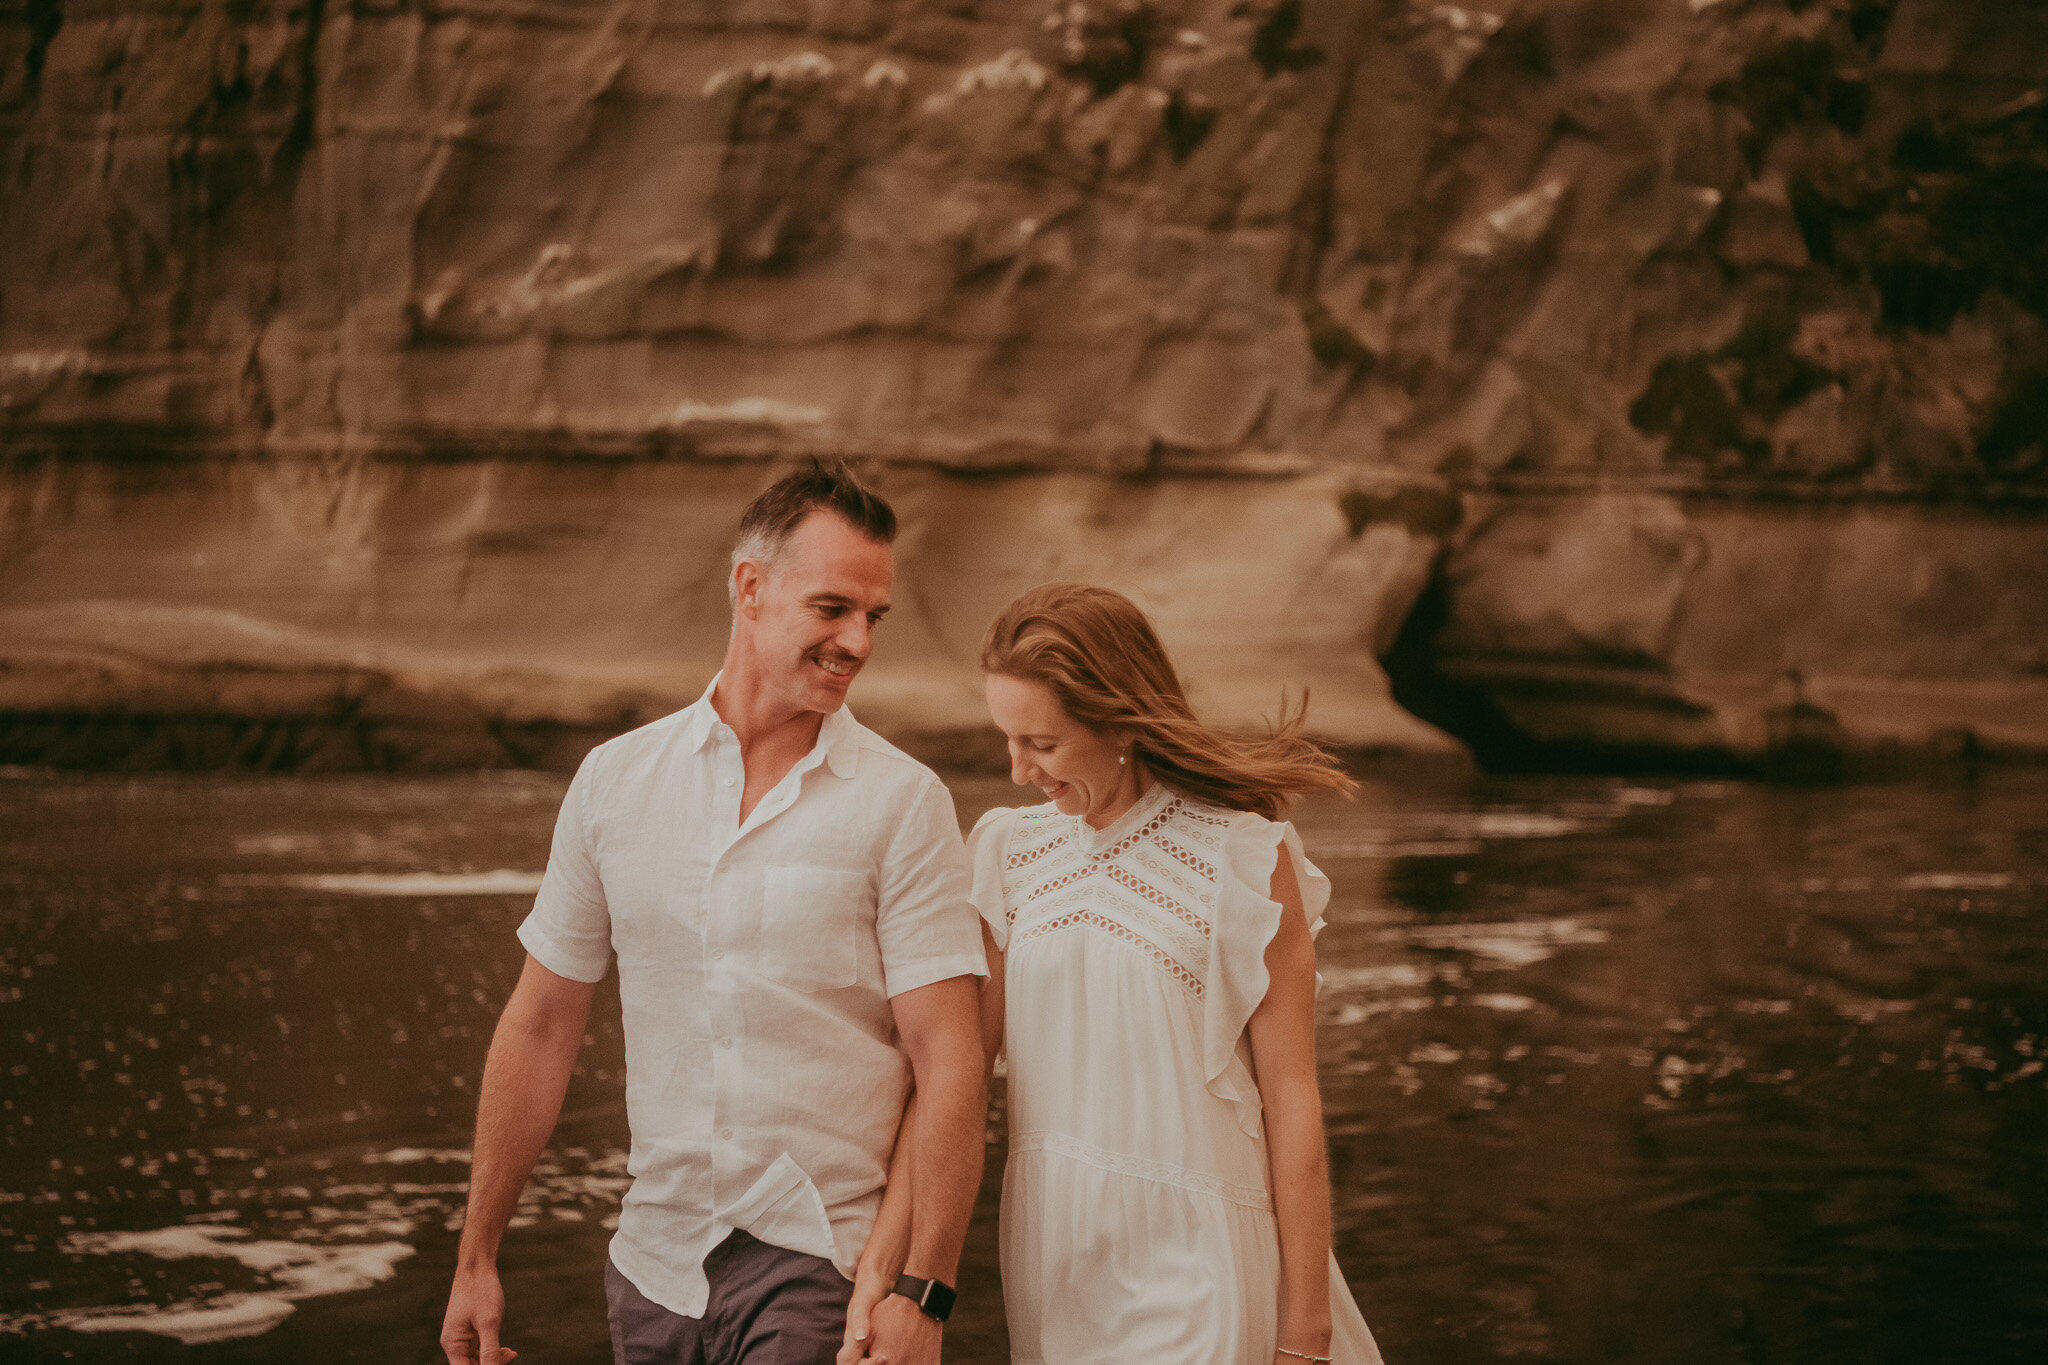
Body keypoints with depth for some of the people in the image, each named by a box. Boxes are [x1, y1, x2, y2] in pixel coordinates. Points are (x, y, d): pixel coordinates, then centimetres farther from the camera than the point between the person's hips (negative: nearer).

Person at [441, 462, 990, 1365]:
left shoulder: (904, 804, -4)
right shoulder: (614, 780, 5)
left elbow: (948, 1060, -8)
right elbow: (540, 1027, 10)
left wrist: (921, 1290, -16)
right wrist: (476, 1257, 10)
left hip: (821, 1266, -3)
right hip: (655, 1261, 3)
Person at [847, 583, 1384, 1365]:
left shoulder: (1246, 860, -9)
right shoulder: (1011, 855, 4)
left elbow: (1291, 1103, -6)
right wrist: (878, 1268, -10)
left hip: (1191, 1263, -4)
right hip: (1053, 1262, 4)